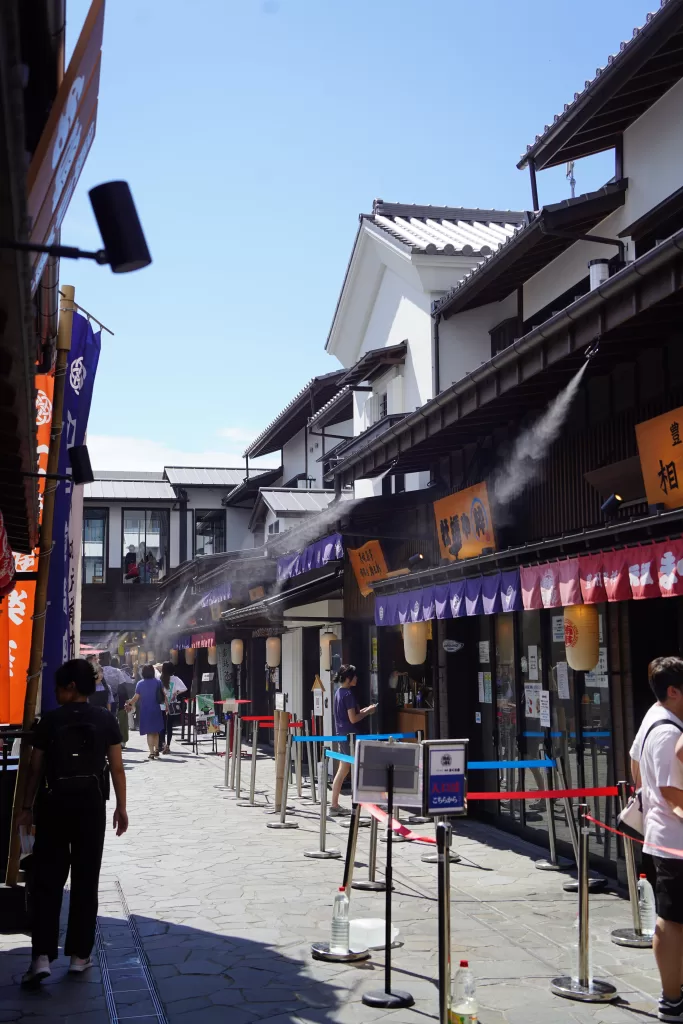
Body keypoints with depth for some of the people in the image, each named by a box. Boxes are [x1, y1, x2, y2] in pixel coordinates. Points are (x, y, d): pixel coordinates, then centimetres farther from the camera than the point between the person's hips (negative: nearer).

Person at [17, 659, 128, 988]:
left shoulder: (49, 720, -4)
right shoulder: (105, 719, -1)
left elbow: (35, 768, -1)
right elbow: (116, 767, -1)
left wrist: (27, 807, 8)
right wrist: (121, 807, 8)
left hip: (54, 803, -1)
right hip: (91, 804, 1)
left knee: (47, 881, 4)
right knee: (86, 882, 9)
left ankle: (42, 957, -5)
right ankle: (80, 955, 14)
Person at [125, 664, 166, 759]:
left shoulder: (140, 684, -4)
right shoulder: (158, 682, 0)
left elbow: (136, 697, -6)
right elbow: (163, 695, -4)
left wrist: (129, 703, 9)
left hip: (145, 711, -2)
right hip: (156, 710, 2)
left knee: (149, 732, 1)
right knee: (156, 731, 18)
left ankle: (151, 753, -6)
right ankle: (156, 750, 23)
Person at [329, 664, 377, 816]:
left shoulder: (339, 692, 12)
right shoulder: (348, 694, -16)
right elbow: (353, 719, -18)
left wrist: (364, 710, 11)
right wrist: (367, 712, -4)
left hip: (341, 734, 9)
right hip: (350, 736, -9)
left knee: (342, 771, 11)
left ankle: (334, 805, 12)